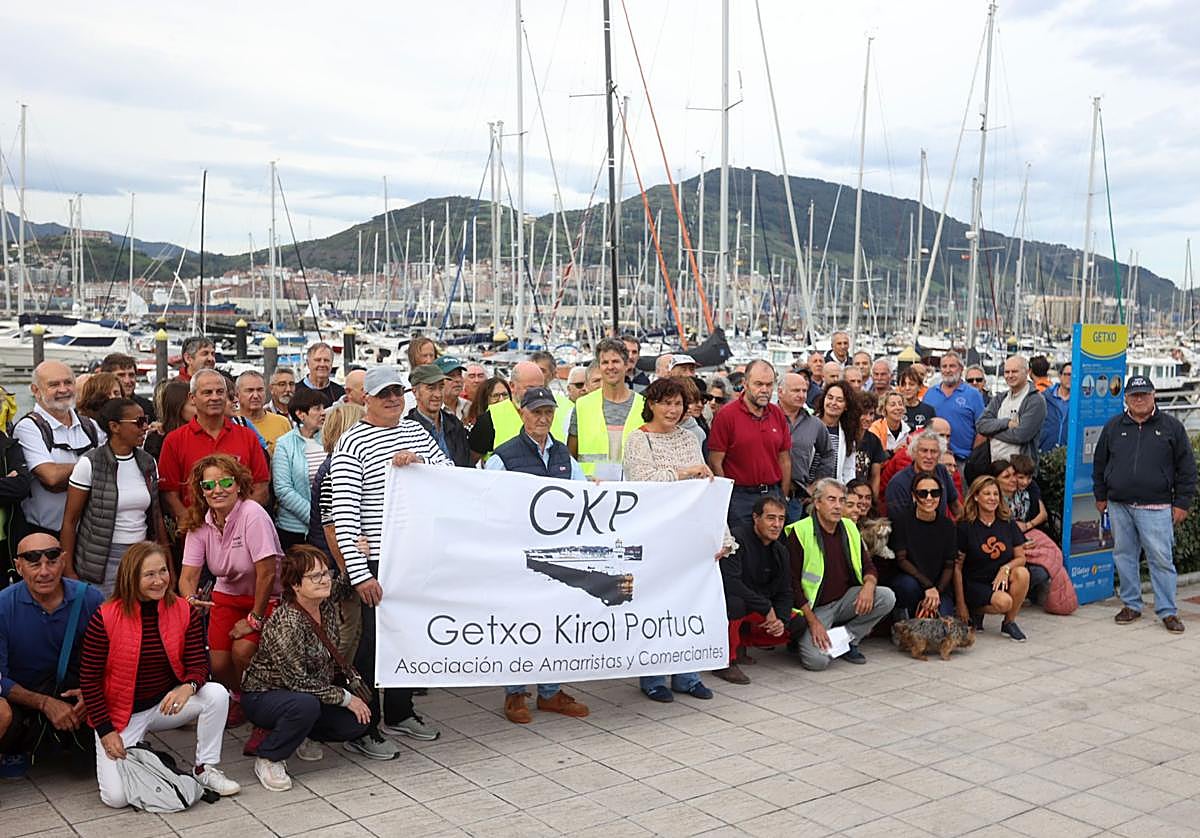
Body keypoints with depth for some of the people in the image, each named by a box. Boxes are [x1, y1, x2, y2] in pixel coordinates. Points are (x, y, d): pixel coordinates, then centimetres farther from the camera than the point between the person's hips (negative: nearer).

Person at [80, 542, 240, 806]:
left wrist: (188, 687, -32)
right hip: (122, 713, -3)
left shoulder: (184, 611, -8)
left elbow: (199, 664, -7)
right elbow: (89, 679, -10)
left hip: (165, 703, 3)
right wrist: (105, 730, -12)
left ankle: (205, 769, -6)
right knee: (116, 797, -17)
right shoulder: (105, 618, -17)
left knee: (217, 693, -25)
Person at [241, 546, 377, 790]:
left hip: (314, 694, 8)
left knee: (358, 722, -9)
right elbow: (297, 681, -27)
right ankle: (267, 758, -13)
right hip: (262, 696, -7)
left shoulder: (327, 607, -4)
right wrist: (345, 698, -21)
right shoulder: (286, 623, -29)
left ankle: (298, 735, 14)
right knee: (306, 705, -38)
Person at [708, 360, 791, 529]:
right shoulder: (726, 415, -7)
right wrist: (725, 501, -10)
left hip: (773, 494, 5)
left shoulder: (778, 415, 9)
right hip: (740, 497, -4)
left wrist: (784, 497, 7)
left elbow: (785, 460, 12)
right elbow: (715, 463, -8)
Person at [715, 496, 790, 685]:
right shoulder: (736, 539, -19)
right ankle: (725, 661, -19)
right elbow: (730, 583, -29)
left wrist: (781, 619, -12)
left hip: (756, 613, 7)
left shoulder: (780, 551, 6)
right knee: (734, 603, -40)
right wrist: (767, 608, -24)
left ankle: (741, 642, 10)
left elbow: (784, 592, 9)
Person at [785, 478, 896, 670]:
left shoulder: (849, 528, 6)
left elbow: (868, 567, 10)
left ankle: (848, 639, -1)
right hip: (814, 607, -6)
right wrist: (813, 621, -18)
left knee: (887, 597, -17)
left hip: (844, 600, 6)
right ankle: (804, 637, 8)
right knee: (817, 660, -27)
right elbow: (792, 583, -13)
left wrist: (869, 585, -15)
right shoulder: (799, 532, -13)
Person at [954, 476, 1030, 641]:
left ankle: (1009, 623, -8)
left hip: (1000, 581, 4)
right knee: (1003, 602, -32)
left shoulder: (1008, 524, 3)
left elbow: (1021, 557, 5)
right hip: (974, 583, -4)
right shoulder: (965, 527, -8)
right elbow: (957, 567, -7)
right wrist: (960, 604, -10)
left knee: (1022, 573, -27)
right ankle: (975, 611, 3)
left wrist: (1006, 568, -19)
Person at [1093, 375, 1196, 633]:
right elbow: (1099, 464, 17)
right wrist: (1101, 496, 14)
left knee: (1161, 559, -4)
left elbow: (1186, 468, 3)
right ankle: (1131, 604, 20)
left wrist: (1182, 503, -1)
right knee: (1124, 555, 9)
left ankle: (1167, 611, 4)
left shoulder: (1171, 426, 3)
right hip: (1119, 506, 3)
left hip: (1155, 508, -3)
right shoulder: (1113, 426, 10)